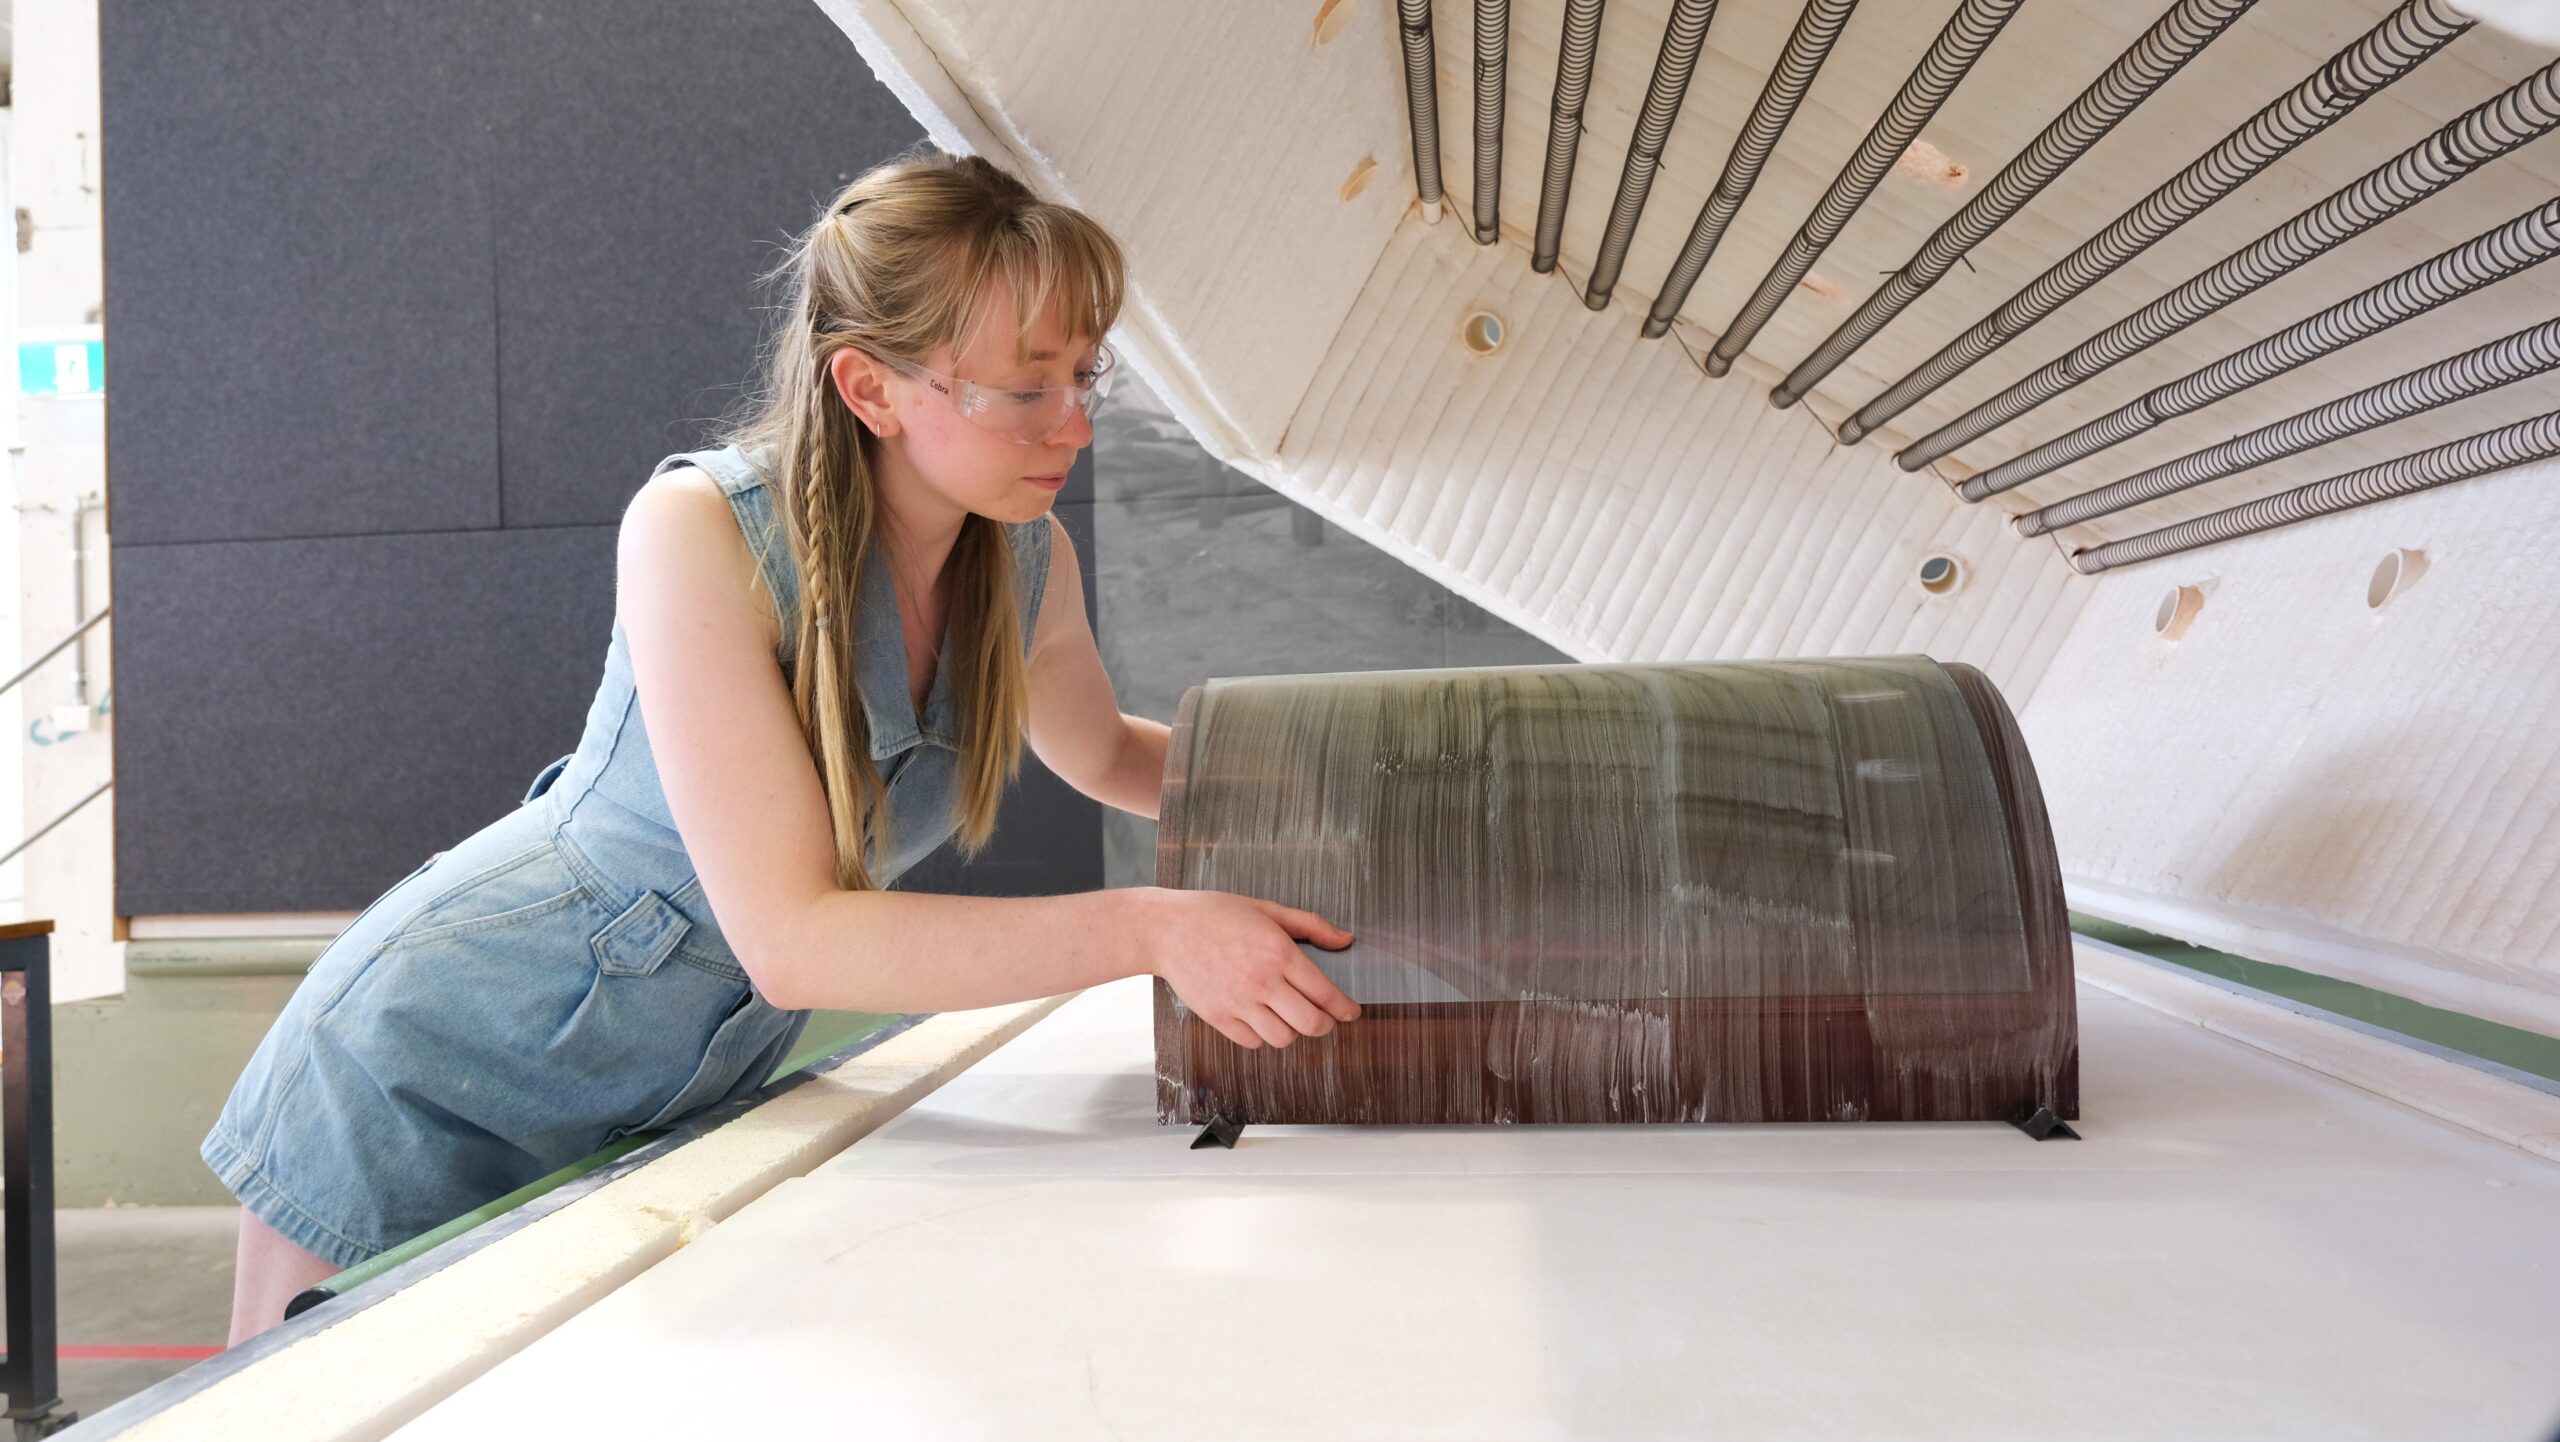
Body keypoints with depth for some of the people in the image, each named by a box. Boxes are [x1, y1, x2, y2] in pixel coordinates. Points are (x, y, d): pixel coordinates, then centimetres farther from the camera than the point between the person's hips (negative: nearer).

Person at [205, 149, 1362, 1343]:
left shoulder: (1025, 559, -11)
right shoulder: (701, 529, -29)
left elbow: (1106, 755, 11)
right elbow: (792, 939, -34)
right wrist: (1149, 929, -39)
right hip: (442, 1075, -4)